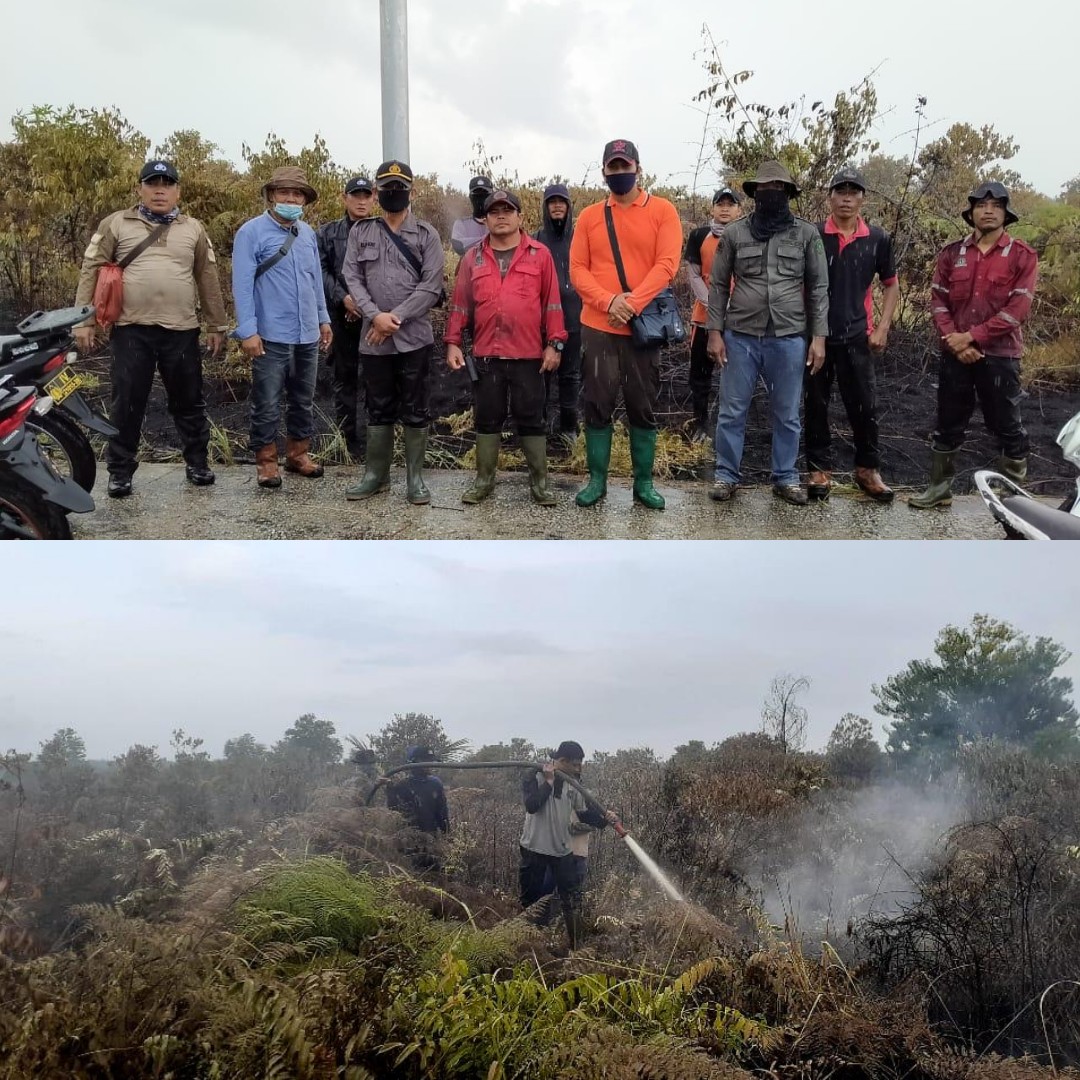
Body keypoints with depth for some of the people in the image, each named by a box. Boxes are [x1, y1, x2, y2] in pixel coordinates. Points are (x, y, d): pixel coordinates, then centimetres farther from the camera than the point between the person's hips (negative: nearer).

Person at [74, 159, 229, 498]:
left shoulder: (193, 229, 10)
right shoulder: (117, 224, 4)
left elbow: (208, 279, 12)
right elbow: (91, 271, 3)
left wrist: (217, 326, 10)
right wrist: (84, 320, -5)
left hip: (181, 331, 1)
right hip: (131, 330, -1)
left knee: (188, 401, 11)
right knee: (127, 404, 3)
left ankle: (197, 462, 26)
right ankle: (120, 470, 14)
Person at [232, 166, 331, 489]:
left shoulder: (308, 233, 10)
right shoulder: (252, 232, -7)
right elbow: (242, 284, -11)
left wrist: (323, 319, 17)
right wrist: (248, 331, -16)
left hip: (308, 335, 6)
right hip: (271, 336, -6)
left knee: (304, 400, 15)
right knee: (267, 405, 1)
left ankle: (298, 454, 27)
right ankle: (266, 461, 12)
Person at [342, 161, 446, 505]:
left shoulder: (426, 234, 2)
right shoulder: (361, 232, 9)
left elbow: (431, 286, -6)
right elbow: (352, 278, 1)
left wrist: (396, 318, -13)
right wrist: (375, 315, -14)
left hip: (414, 337, -2)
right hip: (373, 338, 2)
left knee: (414, 410, 3)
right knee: (379, 409, 10)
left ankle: (415, 477, 12)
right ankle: (375, 474, 20)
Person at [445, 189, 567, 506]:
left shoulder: (540, 255, 3)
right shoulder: (473, 258, 8)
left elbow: (552, 302, 1)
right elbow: (461, 304, 9)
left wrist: (554, 343, -4)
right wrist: (453, 342, 4)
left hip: (529, 355, -2)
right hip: (486, 354, 2)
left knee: (531, 419, 4)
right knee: (487, 418, 9)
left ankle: (539, 482, 11)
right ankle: (484, 480, 18)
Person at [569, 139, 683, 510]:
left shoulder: (663, 211, 1)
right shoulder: (590, 216, 7)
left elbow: (667, 265, -9)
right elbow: (577, 269, 1)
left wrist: (632, 303, -19)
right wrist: (609, 301, -15)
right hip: (598, 326, 1)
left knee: (643, 408, 6)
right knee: (597, 406, 4)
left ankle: (643, 483, 15)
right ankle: (597, 480, 14)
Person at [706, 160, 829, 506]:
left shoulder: (807, 234, 3)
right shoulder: (735, 233, 4)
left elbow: (818, 288, 4)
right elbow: (719, 285, 6)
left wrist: (819, 336, -2)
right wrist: (715, 332, -2)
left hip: (789, 339, 0)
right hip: (740, 337, 0)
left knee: (787, 415, 9)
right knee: (732, 412, 5)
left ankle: (786, 478, 20)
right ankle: (727, 475, 18)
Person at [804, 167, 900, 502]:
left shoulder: (877, 239, 3)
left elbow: (891, 285, 13)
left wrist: (882, 328, 3)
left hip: (856, 336, 1)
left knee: (863, 405, 3)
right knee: (816, 404, 6)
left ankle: (867, 469, 17)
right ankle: (820, 470, 15)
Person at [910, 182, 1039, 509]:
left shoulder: (1022, 256, -3)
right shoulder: (952, 253, 7)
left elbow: (1017, 308, -11)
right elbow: (938, 299, 3)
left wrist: (971, 337, -16)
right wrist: (952, 338, -12)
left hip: (999, 354, -3)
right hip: (954, 353, 3)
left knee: (1007, 427, 4)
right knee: (949, 424, 11)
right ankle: (940, 487, 21)